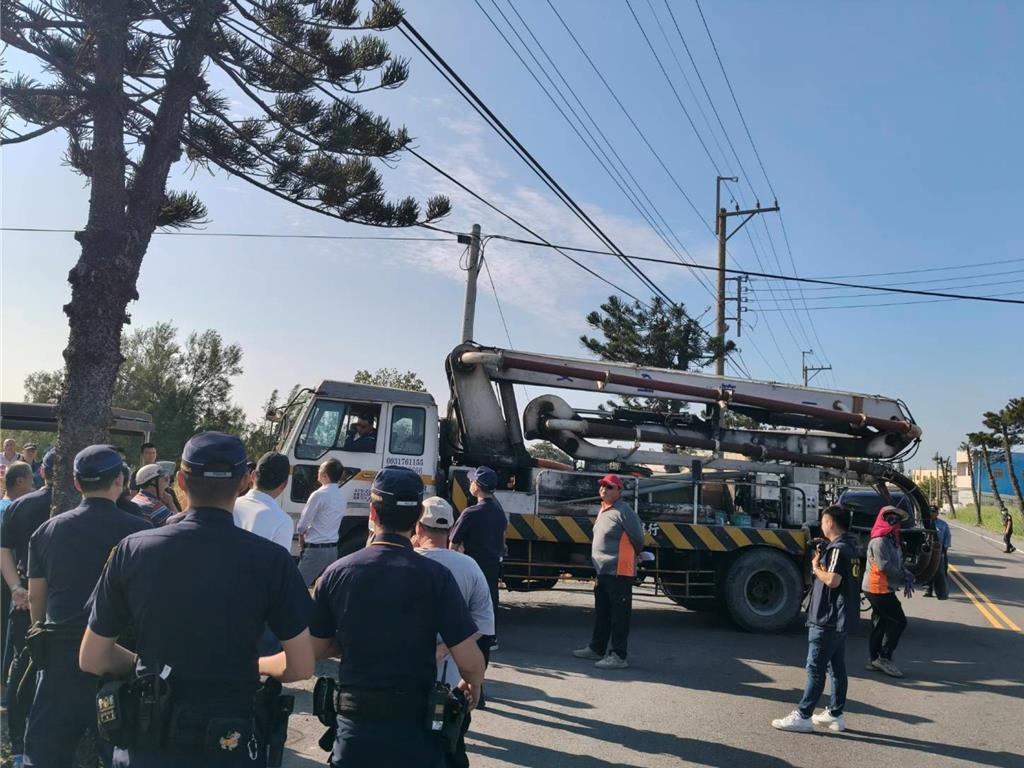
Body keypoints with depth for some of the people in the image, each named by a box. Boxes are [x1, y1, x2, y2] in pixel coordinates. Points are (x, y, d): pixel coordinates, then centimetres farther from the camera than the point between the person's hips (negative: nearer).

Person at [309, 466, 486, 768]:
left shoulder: (337, 573, -7)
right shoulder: (434, 576, -15)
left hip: (354, 721, 2)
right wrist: (472, 685, 7)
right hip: (414, 724, -1)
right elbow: (470, 662, -15)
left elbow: (316, 648, 4)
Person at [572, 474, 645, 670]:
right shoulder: (602, 510, 14)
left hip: (619, 572, -10)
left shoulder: (624, 511, -15)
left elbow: (638, 538, -11)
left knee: (619, 614, -3)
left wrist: (631, 557, 3)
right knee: (601, 613, 20)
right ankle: (597, 648, 33)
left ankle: (618, 656, 2)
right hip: (603, 571, 10)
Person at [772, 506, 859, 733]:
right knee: (837, 667, 14)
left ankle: (802, 716, 0)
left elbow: (832, 580, -27)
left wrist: (816, 567, -10)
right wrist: (821, 560, 6)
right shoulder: (849, 547, 12)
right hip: (840, 619, 10)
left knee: (815, 668, -5)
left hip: (827, 620, -10)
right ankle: (835, 714, 21)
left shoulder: (838, 549, -18)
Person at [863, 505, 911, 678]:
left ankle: (875, 660, 20)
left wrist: (906, 578, -1)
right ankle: (884, 658, -4)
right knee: (899, 621, -8)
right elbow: (884, 566, -23)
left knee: (881, 623, 13)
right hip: (879, 589, -10)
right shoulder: (880, 540, -16)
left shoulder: (891, 539, 17)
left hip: (883, 589, 10)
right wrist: (905, 577, -13)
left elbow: (898, 564, 17)